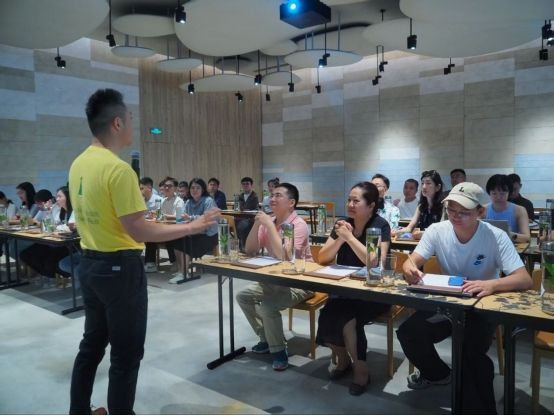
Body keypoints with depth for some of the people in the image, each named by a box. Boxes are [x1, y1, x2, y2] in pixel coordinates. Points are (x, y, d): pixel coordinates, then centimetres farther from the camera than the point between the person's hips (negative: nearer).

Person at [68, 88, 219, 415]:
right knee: (126, 354, 5)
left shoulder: (79, 164, 6)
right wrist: (192, 227, -19)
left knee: (92, 344, 23)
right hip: (119, 267, -9)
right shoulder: (118, 169, -21)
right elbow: (139, 231, -23)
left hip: (89, 263, 9)